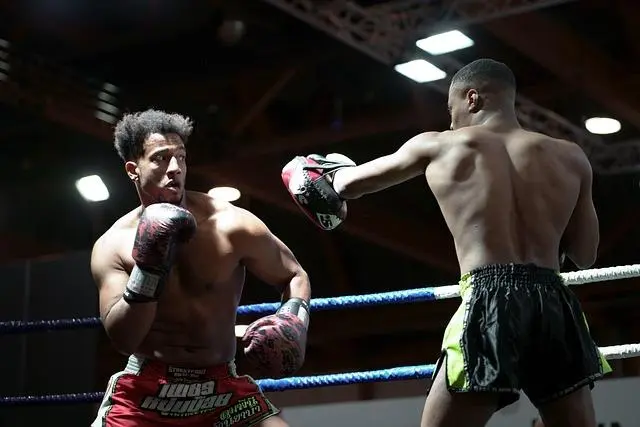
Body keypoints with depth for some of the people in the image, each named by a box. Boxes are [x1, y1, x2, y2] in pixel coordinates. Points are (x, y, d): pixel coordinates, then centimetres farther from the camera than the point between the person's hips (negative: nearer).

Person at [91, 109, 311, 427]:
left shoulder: (232, 225, -9)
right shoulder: (112, 245, -5)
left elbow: (295, 276, 5)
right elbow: (121, 339, -11)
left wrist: (293, 319, -16)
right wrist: (147, 271, -22)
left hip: (222, 388, 0)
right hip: (144, 390, 0)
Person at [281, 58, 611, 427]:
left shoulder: (437, 147, 11)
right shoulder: (570, 157, 14)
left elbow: (349, 184, 26)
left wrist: (323, 172, 49)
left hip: (491, 305, -3)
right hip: (555, 306, 3)